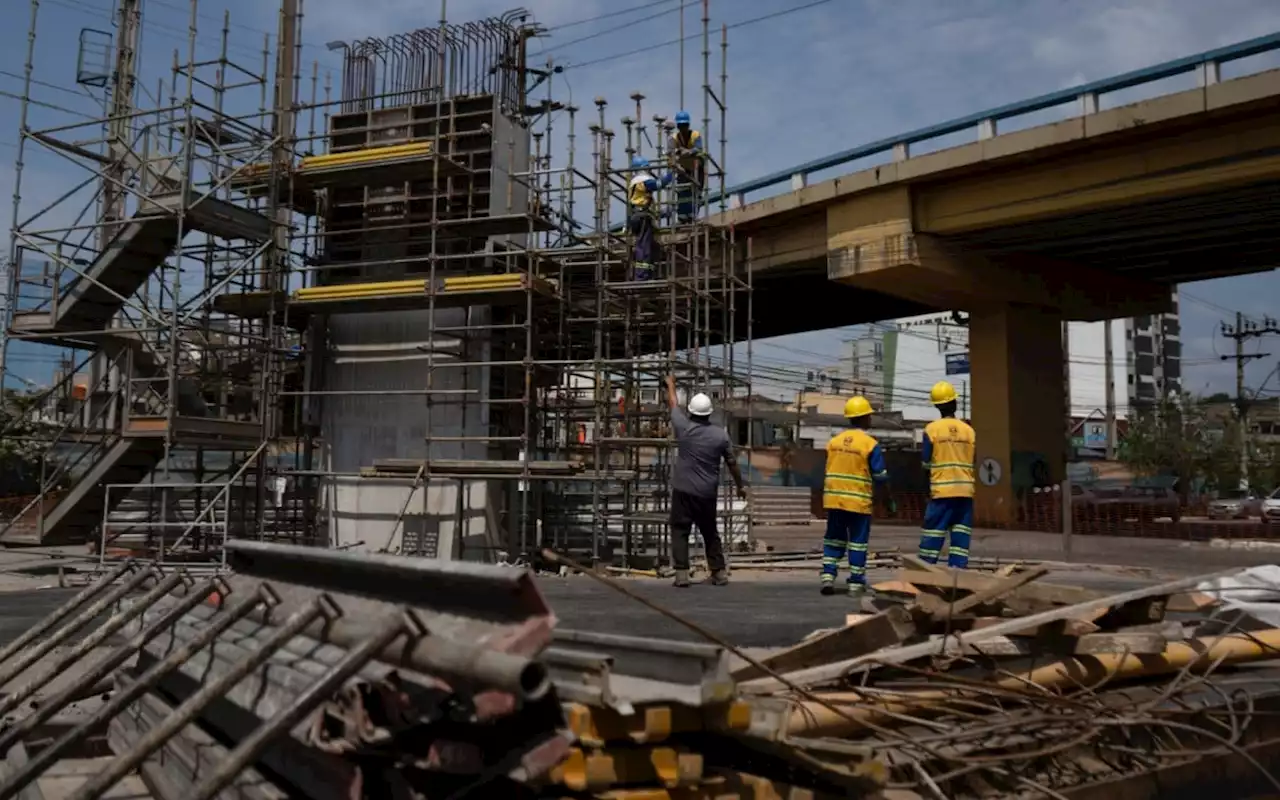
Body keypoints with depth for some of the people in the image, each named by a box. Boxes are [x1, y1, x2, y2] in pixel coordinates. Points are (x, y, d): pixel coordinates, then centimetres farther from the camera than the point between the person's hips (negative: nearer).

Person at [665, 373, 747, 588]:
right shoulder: (721, 435, -3)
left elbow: (673, 404, 13)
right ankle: (719, 572, 18)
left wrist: (670, 385, 32)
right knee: (710, 533, 15)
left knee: (680, 531, 2)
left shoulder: (683, 427, -6)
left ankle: (681, 573, -6)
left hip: (683, 491, -2)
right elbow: (732, 463, 6)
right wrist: (740, 486, 20)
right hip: (708, 493, 2)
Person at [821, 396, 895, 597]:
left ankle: (828, 577, 5)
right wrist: (888, 501, 6)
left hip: (833, 498, 4)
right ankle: (856, 584, 8)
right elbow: (880, 477, -6)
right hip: (858, 501, -4)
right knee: (857, 542, 5)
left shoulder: (834, 441, 6)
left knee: (834, 539, 13)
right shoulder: (870, 444, -9)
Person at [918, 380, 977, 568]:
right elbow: (973, 463, 8)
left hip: (941, 490, -2)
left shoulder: (932, 429, -5)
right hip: (965, 490, 3)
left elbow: (926, 462, -2)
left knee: (933, 534, 1)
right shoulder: (969, 430, 3)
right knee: (961, 535, 5)